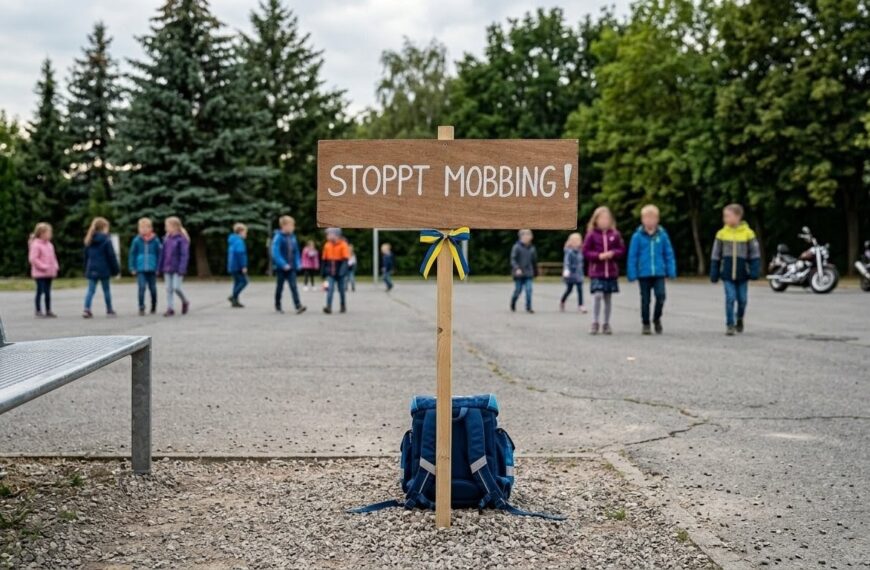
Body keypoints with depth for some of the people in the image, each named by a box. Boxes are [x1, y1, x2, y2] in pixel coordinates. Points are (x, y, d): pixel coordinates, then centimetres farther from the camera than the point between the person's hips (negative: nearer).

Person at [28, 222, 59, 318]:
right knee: (40, 291, -3)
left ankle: (48, 311, 15)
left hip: (49, 274, 7)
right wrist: (43, 267, -20)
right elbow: (33, 258, -18)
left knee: (48, 292, 10)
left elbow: (53, 257, 19)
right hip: (40, 274, -7)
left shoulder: (49, 245, 12)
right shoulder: (36, 245, -13)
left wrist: (55, 267, 4)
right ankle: (38, 311, 4)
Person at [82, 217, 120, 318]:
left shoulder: (89, 241, 8)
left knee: (91, 290, 2)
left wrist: (86, 269, 19)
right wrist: (116, 269, -4)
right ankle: (109, 309, 19)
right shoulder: (106, 240, -11)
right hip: (104, 269, -4)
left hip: (91, 269, 4)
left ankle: (87, 309, -13)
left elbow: (86, 256, 13)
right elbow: (111, 256, -11)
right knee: (106, 290, 9)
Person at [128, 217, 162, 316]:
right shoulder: (137, 240, -2)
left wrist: (158, 268, 0)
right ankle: (141, 308, -6)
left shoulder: (155, 240, -3)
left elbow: (159, 254, 3)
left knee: (153, 289, 9)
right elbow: (132, 254, 4)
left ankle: (154, 307, 27)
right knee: (141, 288, -11)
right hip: (140, 270, -1)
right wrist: (132, 268, 0)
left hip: (152, 269, 1)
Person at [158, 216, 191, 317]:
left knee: (176, 287, -10)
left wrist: (182, 269, -18)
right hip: (167, 268, 6)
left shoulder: (182, 239, -11)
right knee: (169, 289, 5)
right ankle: (170, 309, 10)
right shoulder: (167, 238, 8)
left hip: (177, 269, -6)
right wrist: (160, 267, 12)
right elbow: (163, 253, 13)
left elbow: (184, 255, -13)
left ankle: (185, 302, 17)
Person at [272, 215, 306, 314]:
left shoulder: (292, 237, 7)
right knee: (280, 287, 9)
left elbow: (296, 252, 14)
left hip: (291, 267, 4)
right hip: (281, 268, -4)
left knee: (293, 286, -7)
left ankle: (298, 306, -16)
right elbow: (275, 253, -18)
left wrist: (297, 263, 4)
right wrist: (283, 264, -23)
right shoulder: (278, 237, -12)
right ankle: (277, 306, 23)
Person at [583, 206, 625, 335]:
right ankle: (595, 323, -3)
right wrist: (599, 256, -16)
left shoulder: (615, 234, 2)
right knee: (597, 295, -16)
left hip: (611, 272, 3)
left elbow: (621, 250, 7)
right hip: (596, 272, -3)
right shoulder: (592, 235, -4)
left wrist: (613, 253, -13)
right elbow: (586, 252, -2)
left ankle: (606, 324, 20)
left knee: (607, 298, 9)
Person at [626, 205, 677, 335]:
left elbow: (669, 254, 5)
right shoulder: (638, 236, -4)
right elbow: (632, 256, -2)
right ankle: (645, 324, 23)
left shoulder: (662, 235, 0)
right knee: (645, 300, 7)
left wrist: (671, 271, 1)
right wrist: (632, 274, -4)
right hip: (643, 274, 0)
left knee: (660, 296, -11)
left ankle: (657, 318, 15)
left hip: (659, 272, 1)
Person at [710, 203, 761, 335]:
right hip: (727, 274, 0)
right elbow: (715, 255, 5)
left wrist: (754, 270, -8)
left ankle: (740, 319, 34)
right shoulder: (722, 233, -1)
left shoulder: (748, 233, -5)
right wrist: (714, 273, 4)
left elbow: (755, 253, -1)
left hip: (742, 273, 0)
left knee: (742, 299, 8)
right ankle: (730, 325, 4)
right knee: (730, 298, -5)